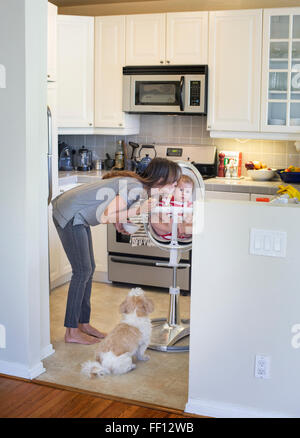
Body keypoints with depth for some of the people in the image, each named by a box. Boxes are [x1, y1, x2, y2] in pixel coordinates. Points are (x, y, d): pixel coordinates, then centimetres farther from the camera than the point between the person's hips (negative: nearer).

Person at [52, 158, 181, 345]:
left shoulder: (140, 186, 5)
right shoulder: (136, 189, -24)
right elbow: (103, 217, -27)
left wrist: (118, 221, -3)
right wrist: (138, 211, -24)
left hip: (78, 216, 10)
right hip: (69, 216, -10)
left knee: (89, 269, 12)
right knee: (82, 271, -5)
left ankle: (83, 323, 22)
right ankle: (72, 332, 5)